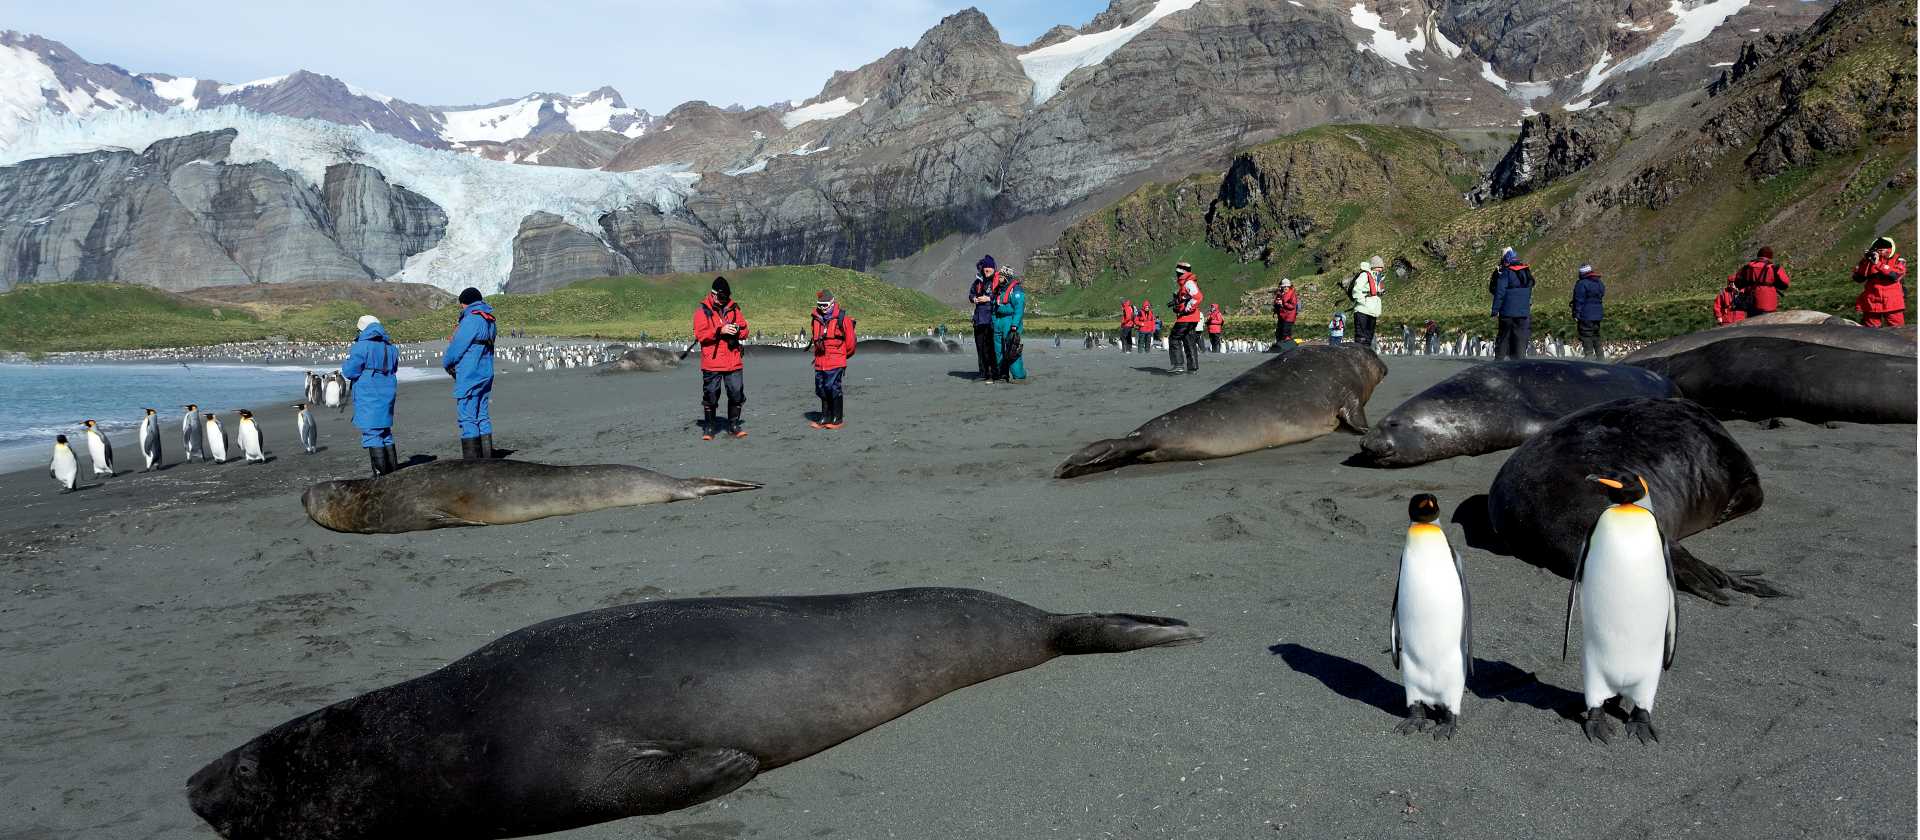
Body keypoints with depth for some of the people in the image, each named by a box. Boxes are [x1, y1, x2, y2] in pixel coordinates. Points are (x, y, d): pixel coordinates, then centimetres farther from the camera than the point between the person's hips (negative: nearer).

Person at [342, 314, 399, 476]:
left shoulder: (362, 346, -11)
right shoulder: (391, 347, 11)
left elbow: (350, 371, -11)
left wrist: (344, 366, 10)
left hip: (368, 397, -7)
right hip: (387, 395, 7)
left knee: (371, 434, -5)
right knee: (385, 432, 18)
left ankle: (380, 473, -8)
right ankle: (393, 469, 22)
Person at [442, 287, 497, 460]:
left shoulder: (471, 320, -15)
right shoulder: (489, 321, 14)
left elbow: (457, 347, -12)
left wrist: (446, 363, 6)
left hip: (469, 376, -9)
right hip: (486, 374, 9)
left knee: (468, 419, -5)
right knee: (483, 417, 13)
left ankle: (471, 462, -5)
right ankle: (486, 459, 16)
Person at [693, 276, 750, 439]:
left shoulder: (733, 308, 9)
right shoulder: (702, 309, -2)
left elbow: (744, 331, 10)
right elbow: (700, 334, -12)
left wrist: (737, 330, -13)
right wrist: (720, 330, -20)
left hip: (733, 361, 3)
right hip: (711, 362, -3)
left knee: (737, 393, 2)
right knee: (710, 395, 3)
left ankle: (734, 424, 16)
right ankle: (708, 427, 15)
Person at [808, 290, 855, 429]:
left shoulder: (842, 319, -7)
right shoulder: (816, 319, 9)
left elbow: (851, 341, -1)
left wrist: (843, 356, 10)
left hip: (836, 362, -6)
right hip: (820, 363, 6)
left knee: (834, 389, -7)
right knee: (822, 390, 10)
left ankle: (838, 418, 1)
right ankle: (825, 418, 19)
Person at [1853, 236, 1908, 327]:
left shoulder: (1898, 260, 2)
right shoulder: (1868, 259, 8)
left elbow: (1895, 276, -18)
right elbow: (1858, 279, -2)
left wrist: (1878, 263, -22)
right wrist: (1866, 262, -11)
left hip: (1892, 303, -2)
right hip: (1871, 303, 2)